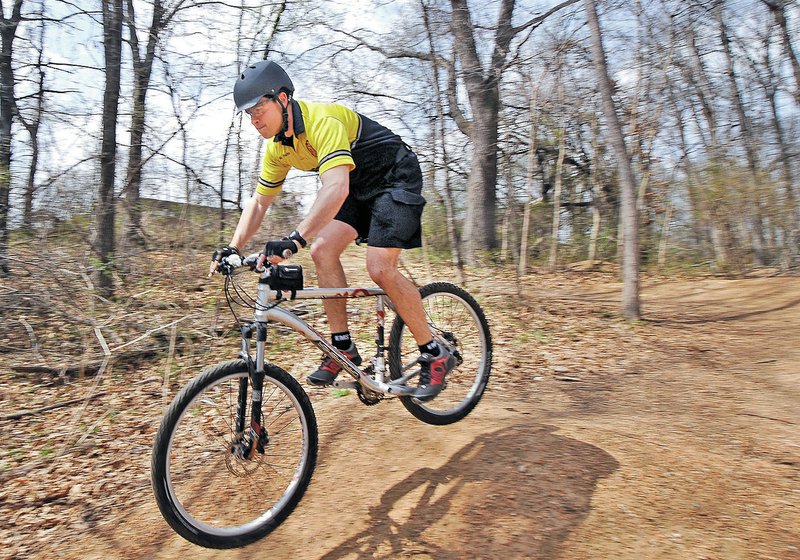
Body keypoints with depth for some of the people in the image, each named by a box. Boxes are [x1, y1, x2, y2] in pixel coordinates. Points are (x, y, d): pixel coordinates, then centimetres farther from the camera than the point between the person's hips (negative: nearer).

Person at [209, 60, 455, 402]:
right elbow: (259, 201, 5)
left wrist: (295, 239, -52)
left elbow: (336, 187, -44)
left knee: (380, 268, -21)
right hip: (359, 187, 8)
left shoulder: (321, 120, -29)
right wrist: (233, 248, -7)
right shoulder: (278, 146, -1)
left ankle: (435, 355, -6)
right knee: (322, 251, -12)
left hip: (395, 178, -8)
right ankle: (343, 347, -2)